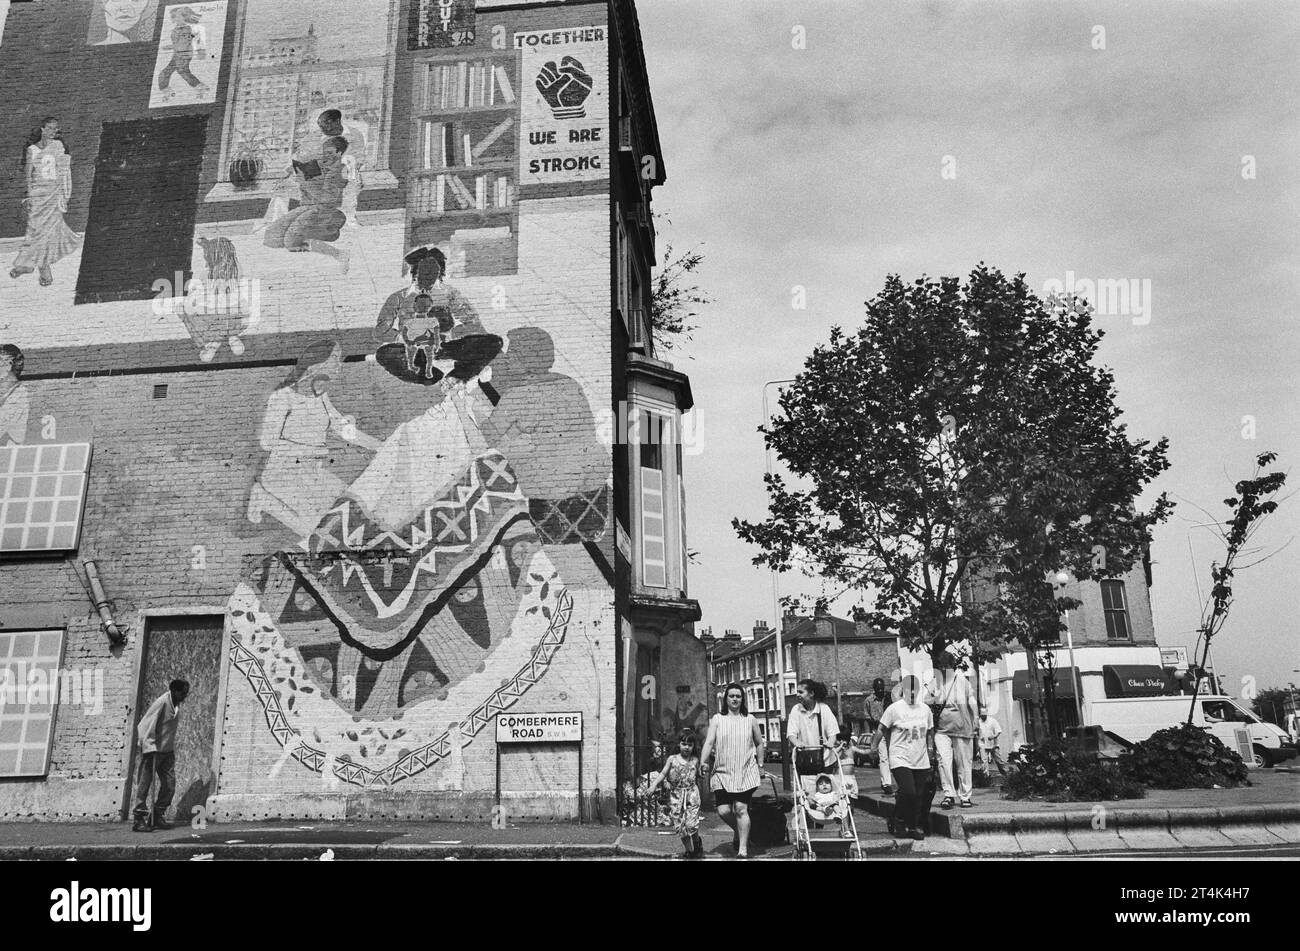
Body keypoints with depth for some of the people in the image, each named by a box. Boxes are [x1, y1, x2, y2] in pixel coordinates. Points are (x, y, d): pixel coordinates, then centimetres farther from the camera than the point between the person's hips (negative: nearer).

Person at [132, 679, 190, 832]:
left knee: (169, 784, 5)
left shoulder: (176, 704, 6)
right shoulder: (161, 703, -18)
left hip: (167, 750, 8)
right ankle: (139, 820, 3)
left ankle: (158, 817, 16)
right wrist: (149, 747, -23)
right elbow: (145, 726, -19)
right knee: (145, 784, -2)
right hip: (152, 750, -8)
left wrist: (172, 749, 15)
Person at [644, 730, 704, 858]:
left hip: (692, 796, -1)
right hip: (676, 796, 1)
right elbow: (663, 774, 0)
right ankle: (690, 851, 16)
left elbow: (698, 778, 13)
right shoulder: (672, 759, 2)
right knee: (680, 827, -1)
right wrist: (653, 786, -12)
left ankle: (697, 843, 18)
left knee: (692, 825, -12)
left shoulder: (695, 760, 4)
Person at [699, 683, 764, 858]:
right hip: (722, 772, 1)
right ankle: (737, 831, 29)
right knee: (723, 811, -4)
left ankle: (743, 849, 0)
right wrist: (703, 762, -16)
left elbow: (759, 744, 16)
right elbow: (709, 743, -4)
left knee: (741, 808, -10)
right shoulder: (717, 719, 4)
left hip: (745, 772, -1)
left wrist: (760, 764, 14)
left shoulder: (750, 720, 6)